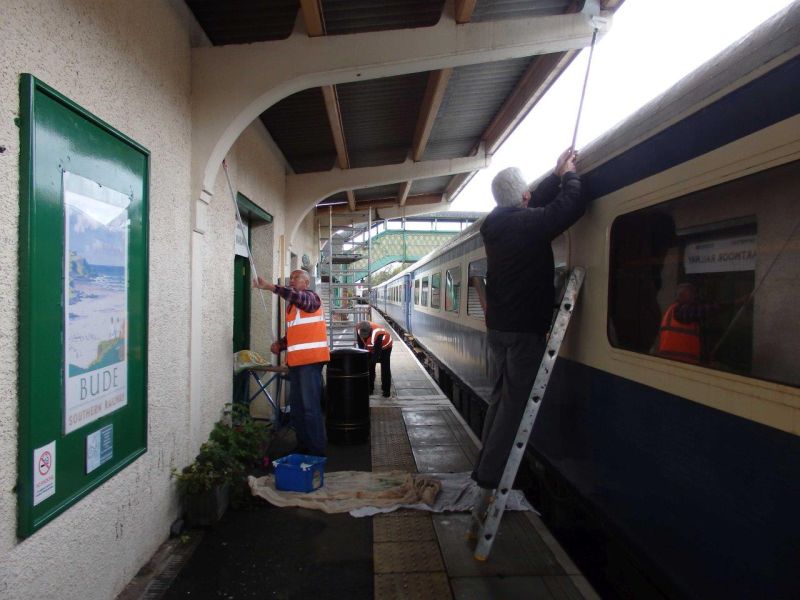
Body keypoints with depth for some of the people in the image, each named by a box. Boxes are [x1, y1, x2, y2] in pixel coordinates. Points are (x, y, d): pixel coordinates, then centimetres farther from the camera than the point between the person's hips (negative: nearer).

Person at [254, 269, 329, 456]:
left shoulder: (311, 297, -4)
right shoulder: (291, 305, 21)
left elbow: (296, 296, -29)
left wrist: (270, 286, -35)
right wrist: (280, 344, 8)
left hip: (310, 360, -9)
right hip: (295, 361, 9)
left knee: (310, 407, -9)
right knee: (296, 406, 14)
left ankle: (317, 451, -3)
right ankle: (303, 446, 25)